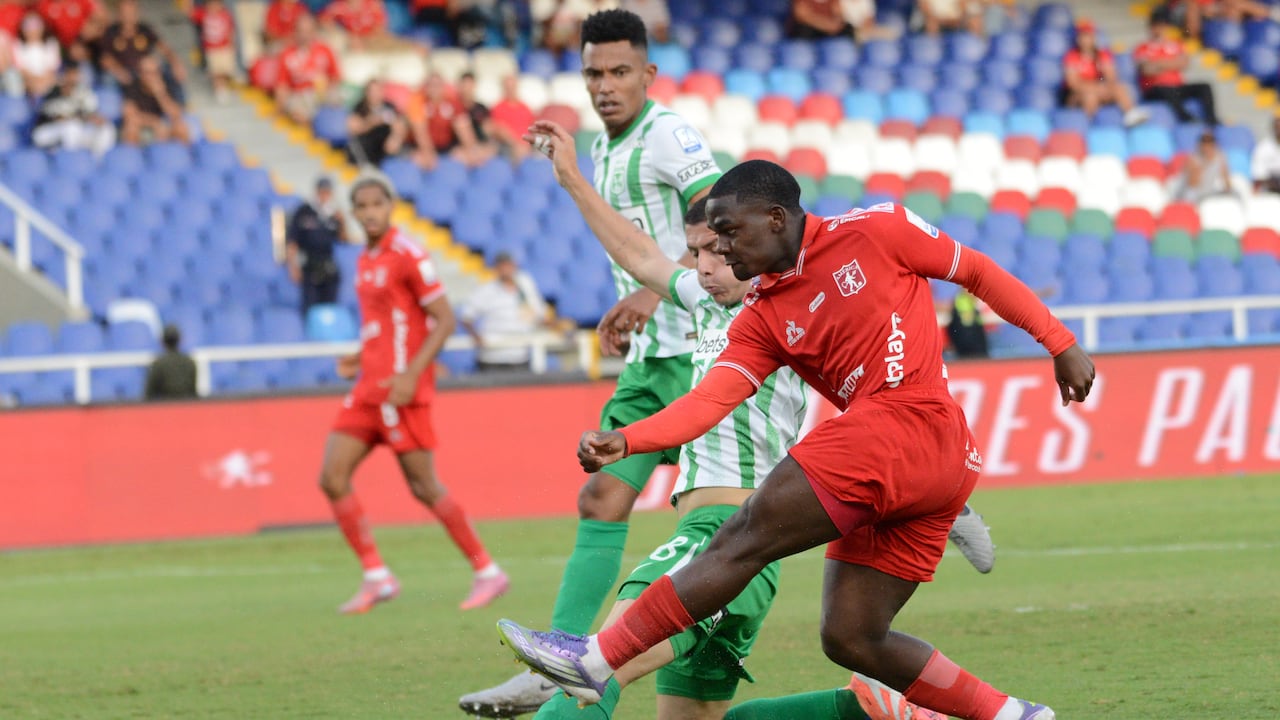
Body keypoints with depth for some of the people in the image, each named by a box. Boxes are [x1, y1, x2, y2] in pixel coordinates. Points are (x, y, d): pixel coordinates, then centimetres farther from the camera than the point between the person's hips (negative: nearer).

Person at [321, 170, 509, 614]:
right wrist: (359, 359, 11)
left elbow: (445, 320, -14)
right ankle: (376, 577, 5)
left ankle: (487, 573, 4)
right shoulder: (365, 261, 15)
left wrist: (411, 375, -22)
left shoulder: (407, 256, -10)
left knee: (423, 486, -6)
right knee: (333, 478, -1)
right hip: (370, 386, 8)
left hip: (401, 389, -8)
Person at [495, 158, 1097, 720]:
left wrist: (1060, 343, 14)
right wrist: (623, 442, -10)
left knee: (745, 539, -11)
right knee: (850, 639, 6)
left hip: (906, 421, -8)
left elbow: (978, 272, 12)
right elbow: (709, 400, 6)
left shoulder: (876, 230, 3)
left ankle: (597, 661, -12)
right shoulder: (762, 320, 18)